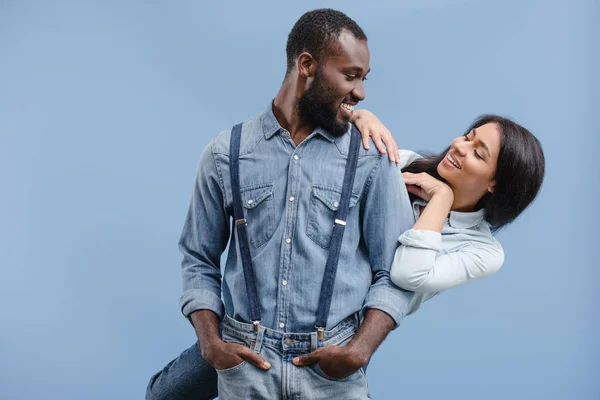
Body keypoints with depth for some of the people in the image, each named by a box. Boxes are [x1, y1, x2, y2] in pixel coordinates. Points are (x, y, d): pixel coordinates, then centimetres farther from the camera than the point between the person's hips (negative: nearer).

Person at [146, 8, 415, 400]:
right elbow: (199, 259, 7)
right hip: (245, 360, 1)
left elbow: (394, 271, -2)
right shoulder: (226, 153, 1)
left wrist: (359, 350, -15)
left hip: (332, 368, 0)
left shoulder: (371, 158, -1)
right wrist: (211, 342, -7)